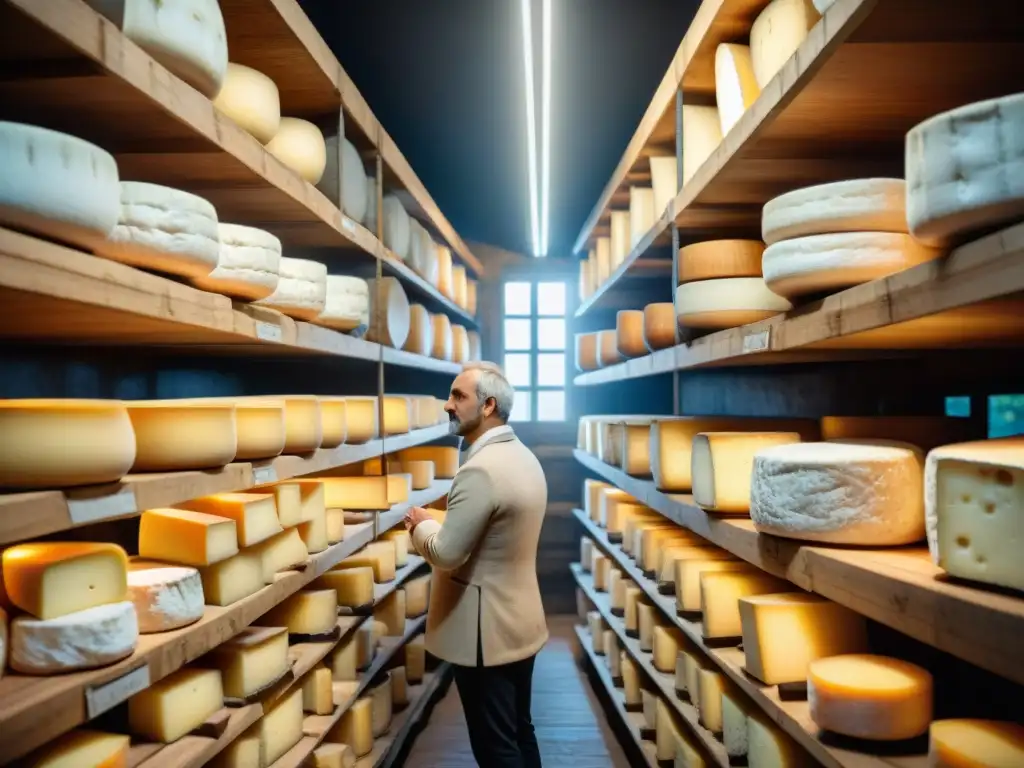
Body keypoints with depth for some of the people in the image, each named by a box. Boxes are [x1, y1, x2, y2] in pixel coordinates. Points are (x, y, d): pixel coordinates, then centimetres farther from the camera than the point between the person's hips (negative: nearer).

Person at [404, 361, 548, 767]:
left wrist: (422, 523, -5)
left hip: (485, 631, -9)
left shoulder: (480, 469, -25)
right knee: (520, 733, 21)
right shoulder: (524, 458, 6)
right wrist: (439, 522, 9)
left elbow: (446, 554, -23)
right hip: (519, 621, 9)